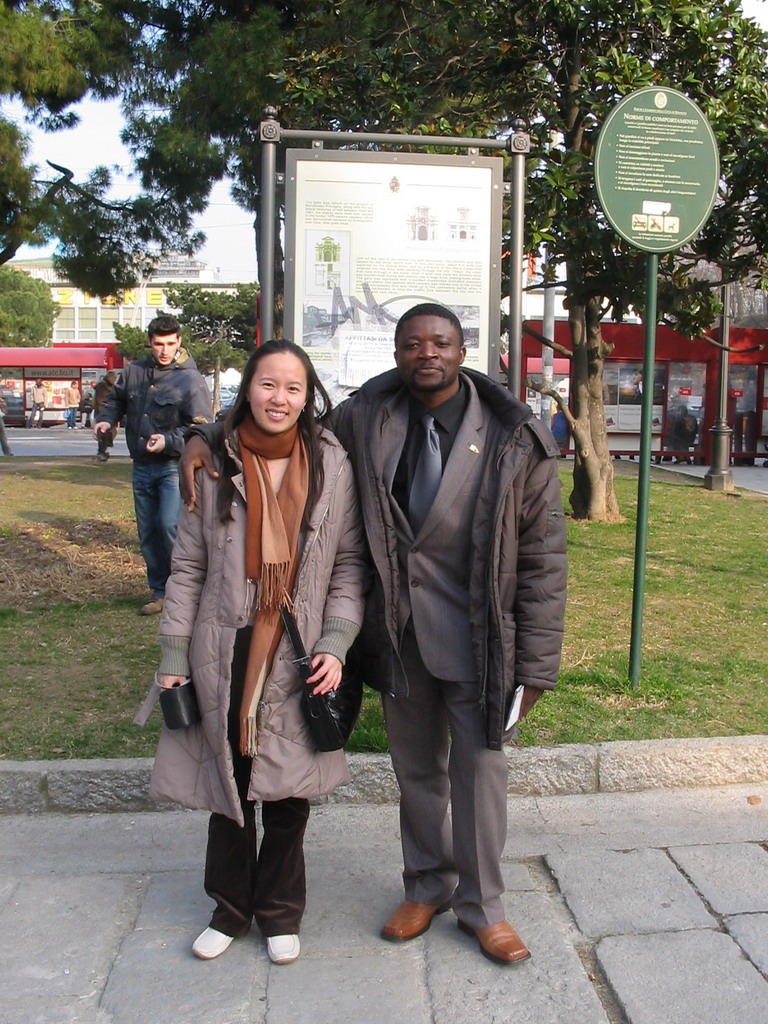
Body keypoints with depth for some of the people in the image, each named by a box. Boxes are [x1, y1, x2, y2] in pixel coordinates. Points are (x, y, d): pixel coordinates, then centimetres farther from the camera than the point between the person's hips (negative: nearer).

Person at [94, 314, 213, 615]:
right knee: (147, 533, 11)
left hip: (174, 467, -6)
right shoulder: (134, 371, 7)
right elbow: (115, 399, 23)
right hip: (142, 466, 6)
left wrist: (168, 441, -24)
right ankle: (160, 592, 24)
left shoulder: (190, 380, -10)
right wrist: (106, 419, 3)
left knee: (170, 525, -18)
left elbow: (201, 429, -14)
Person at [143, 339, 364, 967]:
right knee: (228, 785, 13)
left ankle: (280, 912, 33)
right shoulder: (216, 465, 0)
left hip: (299, 660, 0)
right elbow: (188, 566, 3)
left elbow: (349, 565, 1)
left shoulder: (333, 466, -1)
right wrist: (173, 656, 1)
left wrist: (336, 645, -9)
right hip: (225, 656, 1)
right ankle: (231, 908, 36)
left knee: (288, 793, 8)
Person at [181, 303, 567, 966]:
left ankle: (480, 904, 34)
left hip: (479, 644, -3)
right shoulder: (365, 421, -3)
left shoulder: (516, 439, -10)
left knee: (480, 774, 10)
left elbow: (544, 558, -8)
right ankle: (428, 887, 43)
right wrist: (209, 436, -2)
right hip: (400, 637, 3)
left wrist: (536, 664, -10)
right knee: (416, 772, 19)